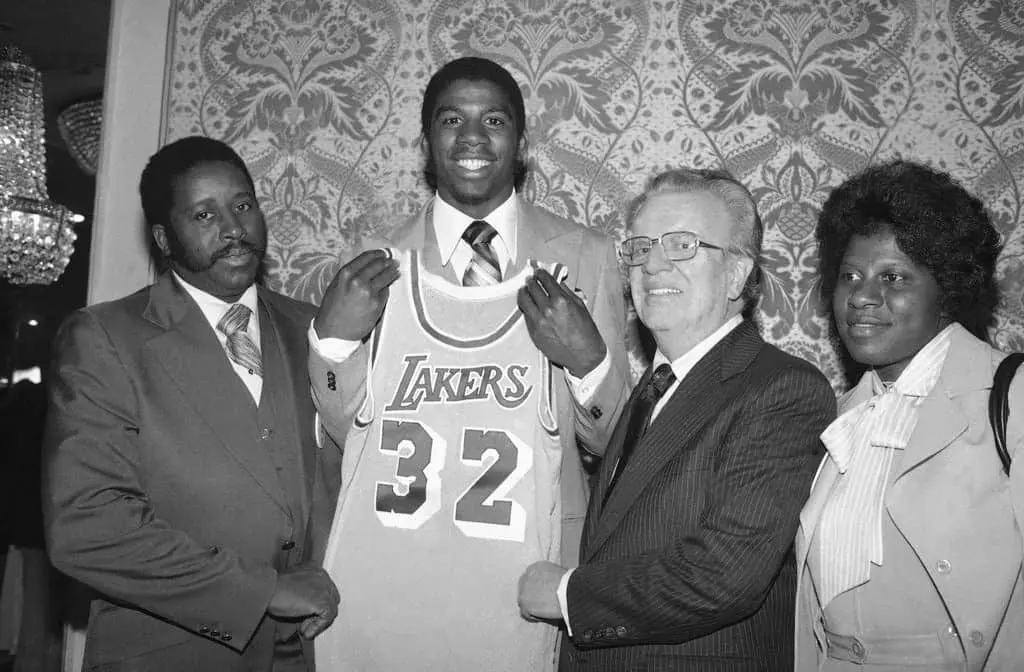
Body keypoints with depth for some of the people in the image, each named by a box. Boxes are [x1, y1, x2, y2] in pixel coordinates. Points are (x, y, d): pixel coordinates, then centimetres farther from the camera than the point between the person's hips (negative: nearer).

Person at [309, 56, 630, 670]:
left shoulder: (584, 256, -2)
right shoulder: (378, 265, 3)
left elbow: (612, 438, 1)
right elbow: (345, 427, 8)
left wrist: (587, 357, -18)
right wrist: (333, 337, -9)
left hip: (521, 587, -1)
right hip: (380, 581, 2)